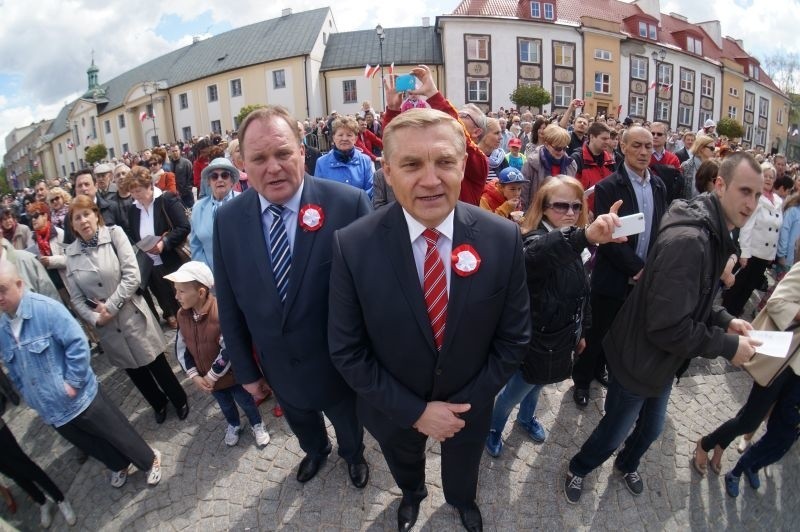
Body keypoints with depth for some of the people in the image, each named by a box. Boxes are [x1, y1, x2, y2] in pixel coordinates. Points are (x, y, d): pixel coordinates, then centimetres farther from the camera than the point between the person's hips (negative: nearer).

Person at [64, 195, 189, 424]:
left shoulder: (114, 235, -9)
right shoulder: (71, 254, 0)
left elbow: (132, 276, -16)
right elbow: (76, 298, 2)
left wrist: (110, 306, -17)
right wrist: (95, 319, -12)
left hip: (133, 316, -3)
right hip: (107, 327, 3)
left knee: (157, 364, 8)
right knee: (134, 370, 19)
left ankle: (180, 401, 31)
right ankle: (158, 404, 42)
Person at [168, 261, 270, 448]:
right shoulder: (182, 314, -10)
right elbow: (181, 347, -2)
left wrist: (212, 376, -20)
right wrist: (194, 376, -8)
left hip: (231, 375, -6)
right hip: (206, 377, 6)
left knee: (245, 402, 19)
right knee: (225, 405, 29)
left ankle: (257, 425, 46)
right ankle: (233, 425, 56)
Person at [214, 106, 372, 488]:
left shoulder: (348, 203, -25)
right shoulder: (227, 219, -12)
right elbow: (228, 305, -2)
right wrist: (245, 369, 4)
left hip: (339, 363, -3)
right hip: (278, 367, 3)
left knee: (348, 424, 28)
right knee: (301, 424, 32)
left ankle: (353, 454, 62)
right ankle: (315, 451, 66)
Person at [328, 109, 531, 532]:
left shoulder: (503, 238, -22)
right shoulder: (352, 245, -26)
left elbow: (514, 337, -11)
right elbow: (346, 350, -17)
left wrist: (466, 403, -13)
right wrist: (414, 411, -17)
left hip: (469, 407, 1)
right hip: (394, 412, 0)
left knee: (462, 474, 33)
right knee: (405, 468, 33)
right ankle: (411, 495, 70)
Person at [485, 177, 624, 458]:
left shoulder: (575, 249, -1)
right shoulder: (536, 240, -27)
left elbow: (582, 293, 12)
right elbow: (534, 255, -54)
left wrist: (582, 331, 19)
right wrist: (584, 236, -70)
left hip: (561, 340, 7)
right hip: (536, 342, -7)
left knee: (536, 385, 31)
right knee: (514, 392, 15)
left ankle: (527, 418, 59)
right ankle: (493, 428, 44)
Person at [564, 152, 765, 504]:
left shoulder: (715, 234, 2)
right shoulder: (687, 239, -32)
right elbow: (668, 327, -32)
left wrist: (725, 320, -3)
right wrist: (728, 346, -21)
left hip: (665, 361, 9)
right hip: (640, 359, -9)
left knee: (652, 428, 28)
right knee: (615, 430, 14)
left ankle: (626, 464, 58)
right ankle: (578, 469, 43)